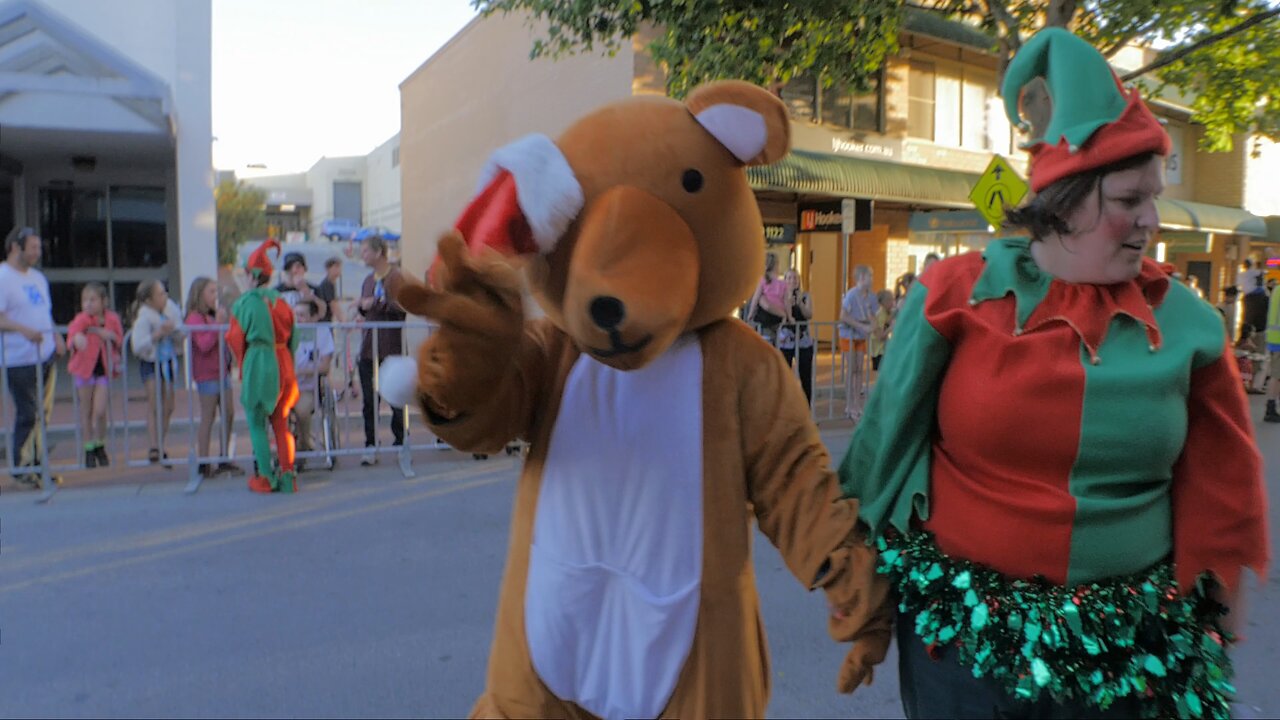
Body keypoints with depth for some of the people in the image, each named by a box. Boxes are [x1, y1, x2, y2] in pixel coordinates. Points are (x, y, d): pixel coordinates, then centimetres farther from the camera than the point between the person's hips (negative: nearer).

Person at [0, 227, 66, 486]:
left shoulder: (38, 277, 17)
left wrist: (56, 336, 9)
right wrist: (23, 329, -30)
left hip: (46, 355, 7)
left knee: (43, 412, 10)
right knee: (27, 413, -2)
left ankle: (38, 464, 20)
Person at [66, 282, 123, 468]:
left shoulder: (112, 319, -2)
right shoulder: (82, 318, -10)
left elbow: (120, 343, 11)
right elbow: (73, 328, -35)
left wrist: (112, 336, -9)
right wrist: (77, 337, -56)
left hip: (104, 369, 1)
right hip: (85, 368, -1)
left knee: (100, 411, -4)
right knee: (86, 411, 8)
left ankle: (100, 446, 18)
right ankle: (89, 449, 21)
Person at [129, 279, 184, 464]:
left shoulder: (171, 308, -3)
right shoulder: (143, 317, -19)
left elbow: (180, 337, 4)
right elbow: (137, 346, -25)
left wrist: (174, 330, -17)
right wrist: (158, 334, -31)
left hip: (168, 361, 5)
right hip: (150, 363, -5)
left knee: (168, 407, 6)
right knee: (155, 406, -16)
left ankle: (160, 448, 17)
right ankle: (154, 448, -14)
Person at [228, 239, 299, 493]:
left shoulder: (245, 302, -7)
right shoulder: (281, 302, 5)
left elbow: (236, 339, -2)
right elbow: (293, 338, 8)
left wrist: (241, 367, 13)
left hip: (257, 367, -4)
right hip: (283, 365, 4)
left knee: (257, 426, 6)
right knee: (281, 425, 12)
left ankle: (266, 478, 6)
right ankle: (287, 476, 8)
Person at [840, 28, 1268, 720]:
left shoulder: (1183, 322, -3)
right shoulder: (956, 296, -10)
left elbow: (1218, 492, 6)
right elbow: (890, 440, -3)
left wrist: (1214, 607, 10)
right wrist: (865, 569, 3)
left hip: (1129, 643, 3)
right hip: (958, 627, -2)